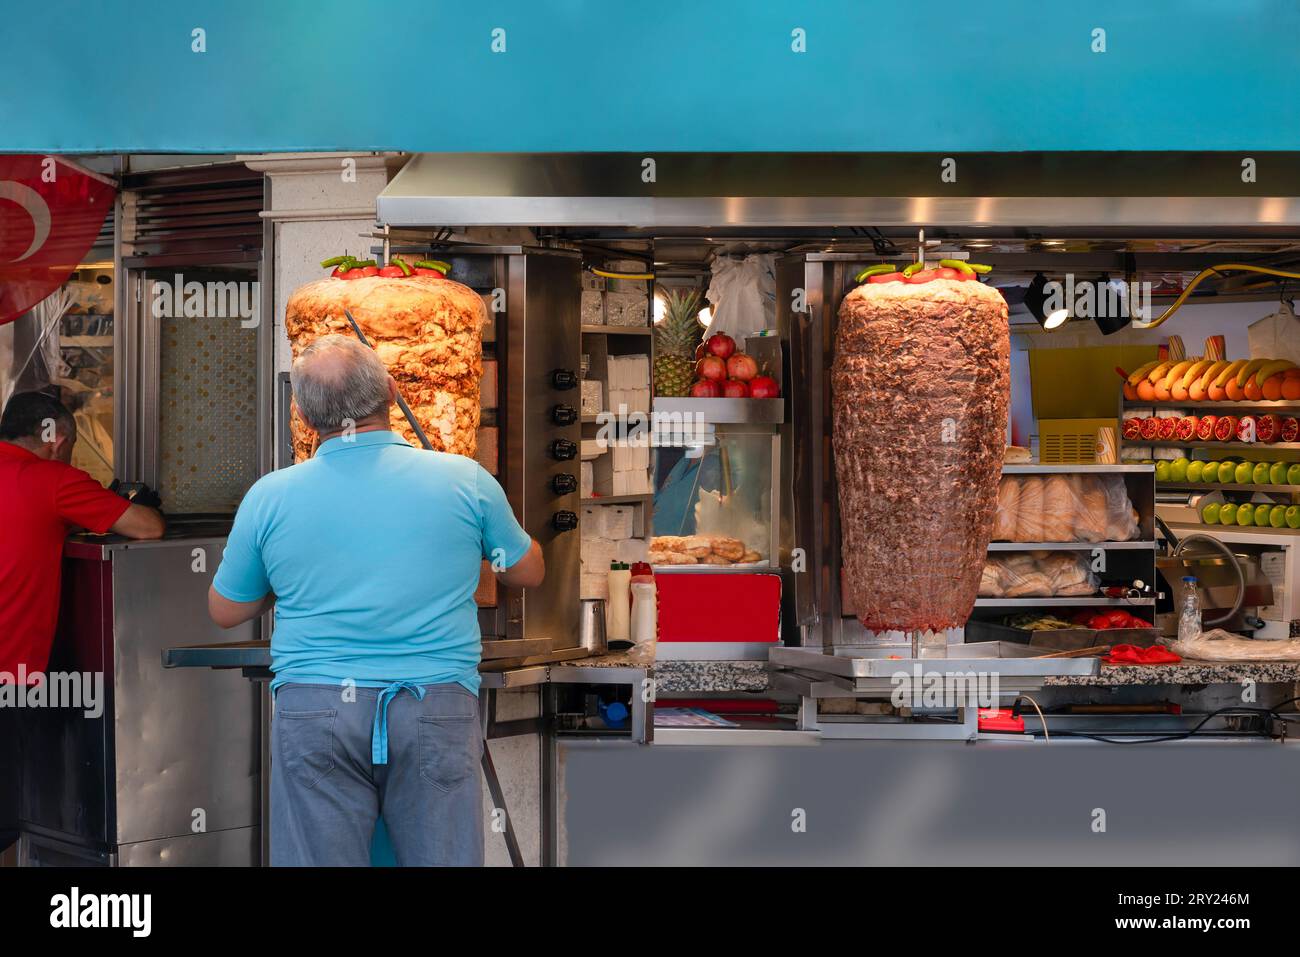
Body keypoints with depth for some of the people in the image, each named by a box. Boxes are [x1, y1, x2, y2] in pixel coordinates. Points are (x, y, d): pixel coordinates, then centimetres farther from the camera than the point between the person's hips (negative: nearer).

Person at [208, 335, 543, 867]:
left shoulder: (268, 496, 1)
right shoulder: (467, 481, -1)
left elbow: (224, 611, 14)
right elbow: (529, 572, 16)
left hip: (314, 706, 0)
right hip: (437, 705, 0)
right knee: (443, 859, 8)